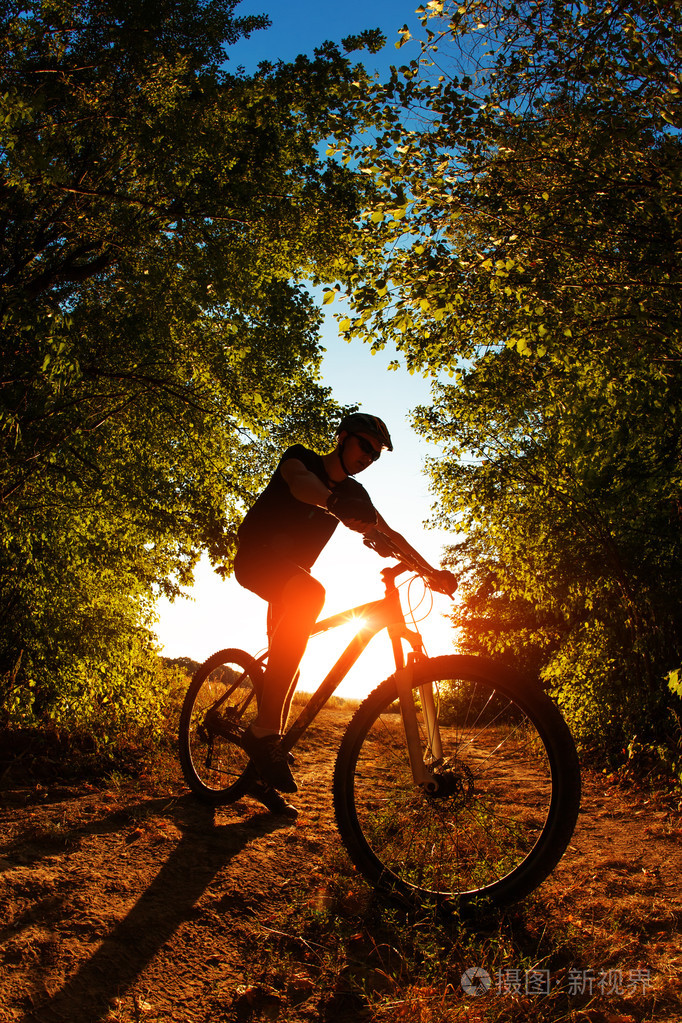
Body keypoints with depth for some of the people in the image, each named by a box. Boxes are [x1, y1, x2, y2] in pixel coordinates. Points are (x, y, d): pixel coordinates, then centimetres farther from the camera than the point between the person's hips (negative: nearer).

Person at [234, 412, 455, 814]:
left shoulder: (352, 493, 6)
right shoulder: (301, 457, -11)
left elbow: (390, 534, 6)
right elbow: (298, 482, -36)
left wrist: (432, 571, -5)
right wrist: (334, 501, -59)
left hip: (290, 571, 7)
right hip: (255, 557, -7)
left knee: (288, 667, 0)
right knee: (310, 592, -36)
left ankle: (264, 775, 12)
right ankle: (264, 730, -37)